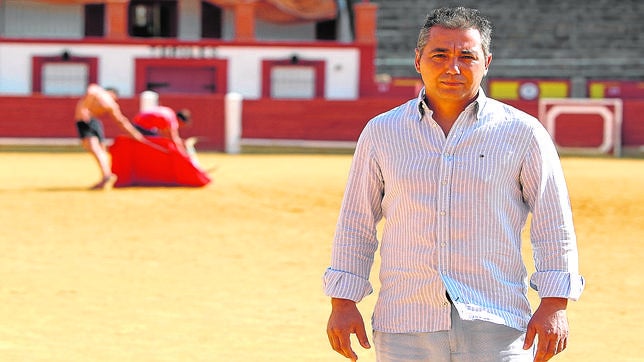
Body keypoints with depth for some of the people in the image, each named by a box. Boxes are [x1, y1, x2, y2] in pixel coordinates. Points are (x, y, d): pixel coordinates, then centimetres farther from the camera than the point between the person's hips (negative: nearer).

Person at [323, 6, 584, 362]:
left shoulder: (522, 133, 5)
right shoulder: (381, 133, 10)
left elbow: (554, 229, 5)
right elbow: (355, 224, 14)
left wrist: (554, 306, -3)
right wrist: (342, 302, 8)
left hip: (495, 329, -2)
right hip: (404, 330, 2)